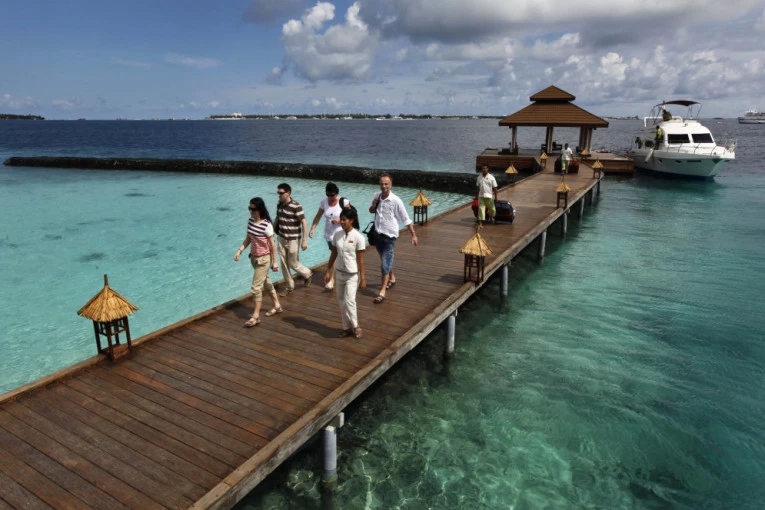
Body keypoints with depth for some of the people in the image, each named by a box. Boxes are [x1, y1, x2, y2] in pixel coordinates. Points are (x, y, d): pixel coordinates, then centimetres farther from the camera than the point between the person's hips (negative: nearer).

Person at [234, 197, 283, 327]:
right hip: (254, 257, 8)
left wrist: (275, 262, -11)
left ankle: (256, 316, 5)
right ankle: (277, 306, 36)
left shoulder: (266, 225, -21)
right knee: (266, 282, 20)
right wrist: (239, 251, -2)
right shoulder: (250, 221, 0)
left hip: (264, 259, -8)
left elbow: (272, 245, -15)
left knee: (256, 286, -6)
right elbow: (248, 239, 9)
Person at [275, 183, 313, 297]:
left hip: (293, 240, -6)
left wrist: (304, 240, -19)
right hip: (281, 239, 6)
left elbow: (304, 222, -18)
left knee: (293, 264, 4)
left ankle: (307, 274, 33)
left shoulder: (296, 206, -19)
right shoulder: (279, 205, 2)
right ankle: (289, 286, 25)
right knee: (284, 263, 10)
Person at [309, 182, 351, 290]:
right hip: (329, 234, 5)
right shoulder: (324, 202, 0)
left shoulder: (344, 202, -13)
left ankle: (332, 280, -11)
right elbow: (318, 217, 4)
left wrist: (340, 220, -23)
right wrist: (312, 229, -5)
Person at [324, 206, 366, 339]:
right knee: (341, 302, 11)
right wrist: (328, 272, 8)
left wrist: (363, 279, -11)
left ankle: (355, 326, 10)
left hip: (352, 275, -5)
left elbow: (360, 260, -12)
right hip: (339, 273, 6)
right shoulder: (337, 234, 0)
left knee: (349, 301, -12)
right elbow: (333, 254, 8)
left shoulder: (358, 237, -14)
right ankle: (347, 328, 25)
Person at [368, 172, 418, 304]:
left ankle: (382, 292, -5)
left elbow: (406, 219, -12)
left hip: (389, 236, -6)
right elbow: (371, 211, 16)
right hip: (377, 234, 6)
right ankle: (392, 278, 46)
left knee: (385, 263, -8)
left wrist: (413, 234, -13)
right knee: (385, 260, 22)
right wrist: (373, 205, -7)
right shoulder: (377, 196, 0)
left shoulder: (396, 201, -17)